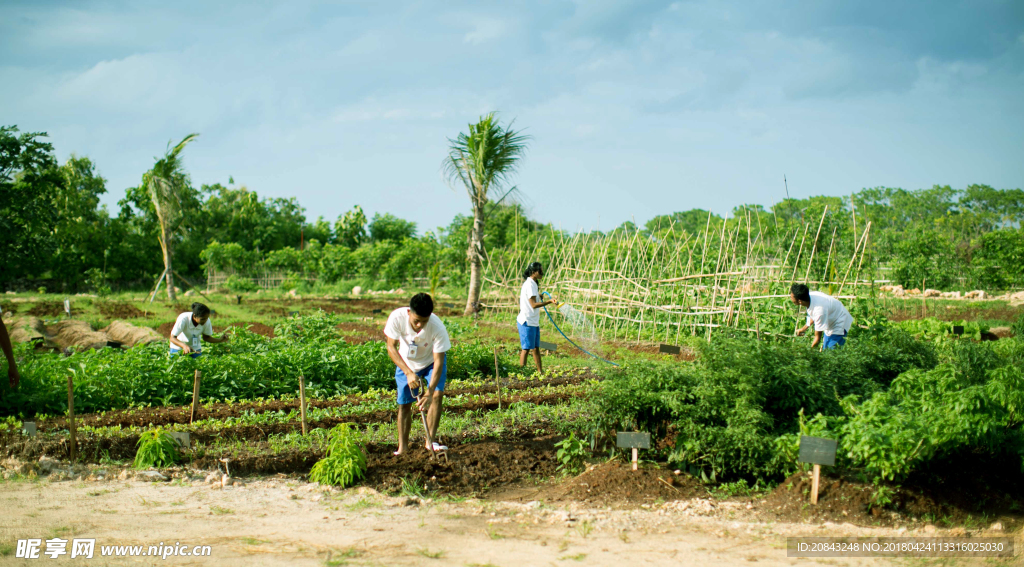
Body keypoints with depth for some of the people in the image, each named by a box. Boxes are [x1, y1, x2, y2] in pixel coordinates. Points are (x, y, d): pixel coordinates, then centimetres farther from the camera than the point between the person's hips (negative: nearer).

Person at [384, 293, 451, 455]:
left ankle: (430, 441, -12)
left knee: (437, 394, -20)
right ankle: (402, 447, 14)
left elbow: (438, 361, -33)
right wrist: (408, 373, -38)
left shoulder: (438, 328, -37)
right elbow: (391, 348, -26)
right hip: (406, 362, 1)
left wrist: (429, 392, -43)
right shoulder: (397, 317, -33)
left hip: (431, 361, -1)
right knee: (404, 404, 0)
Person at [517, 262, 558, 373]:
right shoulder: (530, 285, -17)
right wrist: (549, 301, -26)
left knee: (536, 348, 12)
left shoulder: (533, 283, 14)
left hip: (534, 322, 10)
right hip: (527, 322, -10)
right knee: (526, 348, -5)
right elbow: (533, 304, -22)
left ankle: (540, 371, 17)